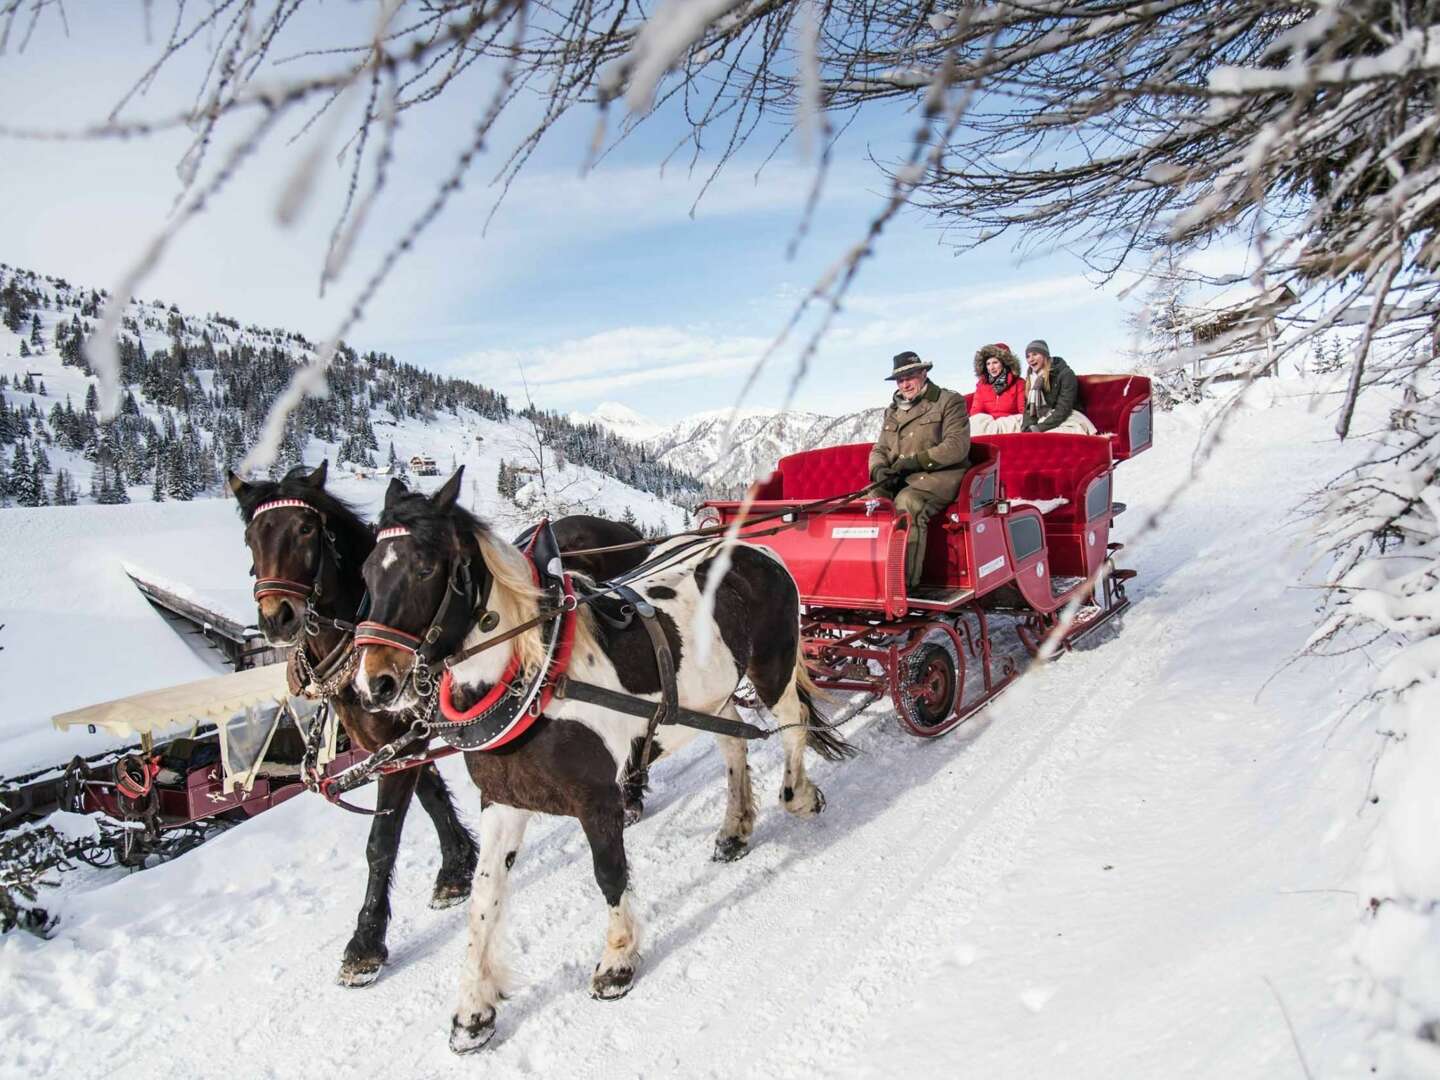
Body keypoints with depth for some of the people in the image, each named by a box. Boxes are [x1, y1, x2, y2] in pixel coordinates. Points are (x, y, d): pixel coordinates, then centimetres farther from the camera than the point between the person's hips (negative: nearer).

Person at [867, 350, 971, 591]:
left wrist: (918, 461, -16)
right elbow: (879, 449, 21)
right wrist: (879, 469, -4)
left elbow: (957, 446, -8)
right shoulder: (892, 411, 23)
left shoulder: (949, 402, 4)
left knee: (907, 502, -36)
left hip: (940, 475, -6)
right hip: (899, 480, 6)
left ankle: (905, 578, -40)